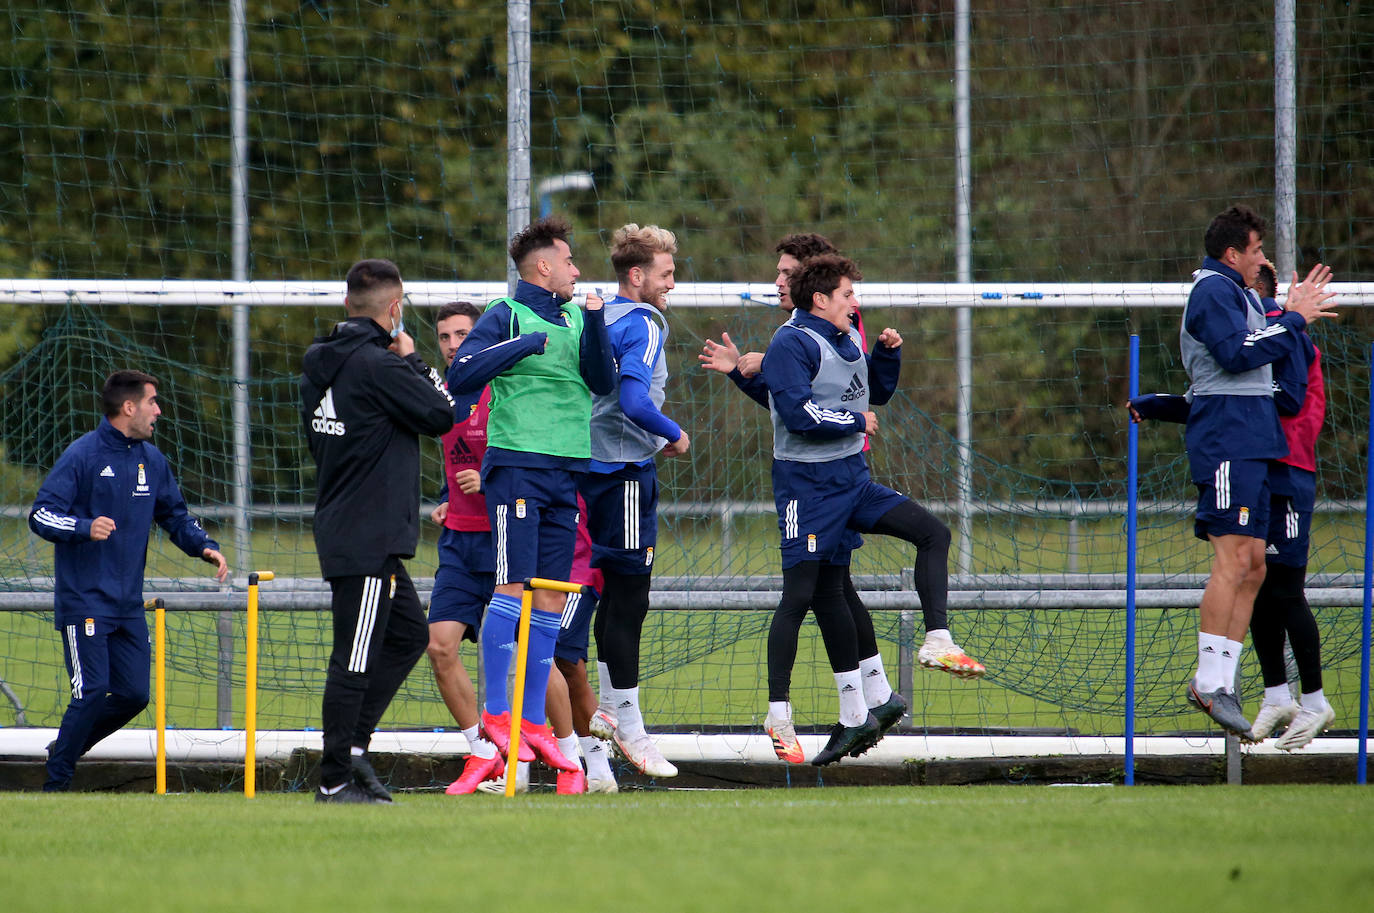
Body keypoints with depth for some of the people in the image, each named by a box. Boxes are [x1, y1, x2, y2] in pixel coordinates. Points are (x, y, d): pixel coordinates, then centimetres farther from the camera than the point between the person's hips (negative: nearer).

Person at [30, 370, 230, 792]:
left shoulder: (152, 460, 12)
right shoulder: (82, 455, -9)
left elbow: (175, 516, 22)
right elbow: (41, 515, -12)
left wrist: (205, 547, 3)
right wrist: (85, 528, -31)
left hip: (129, 604, 7)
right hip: (84, 599, -7)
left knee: (133, 694, 3)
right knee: (92, 691, -12)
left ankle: (64, 749, 23)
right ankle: (56, 782, 1)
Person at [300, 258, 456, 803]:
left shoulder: (320, 365, 12)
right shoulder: (377, 365, -16)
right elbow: (440, 415, -10)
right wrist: (412, 362, 2)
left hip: (339, 527, 10)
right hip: (369, 538, -10)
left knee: (409, 634, 18)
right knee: (355, 656, -6)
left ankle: (352, 743, 14)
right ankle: (336, 779, -4)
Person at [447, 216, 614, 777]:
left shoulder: (575, 318, 17)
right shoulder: (506, 315, -2)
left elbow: (602, 382, 8)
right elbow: (460, 378, -11)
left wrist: (594, 324, -5)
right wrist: (526, 344, -16)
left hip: (566, 472, 6)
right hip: (516, 466, -6)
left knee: (550, 599, 5)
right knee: (513, 586, -11)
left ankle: (532, 722, 9)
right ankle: (495, 714, -7)